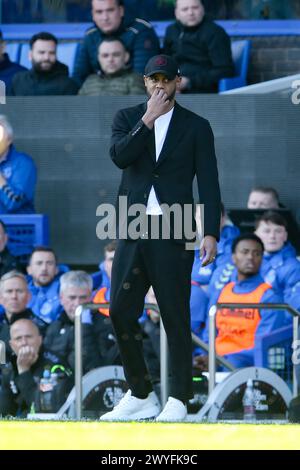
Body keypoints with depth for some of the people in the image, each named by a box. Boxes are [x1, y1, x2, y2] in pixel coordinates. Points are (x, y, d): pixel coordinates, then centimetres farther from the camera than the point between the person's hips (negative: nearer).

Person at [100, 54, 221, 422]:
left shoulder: (196, 127, 4)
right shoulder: (127, 118, 11)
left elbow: (208, 183, 0)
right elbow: (120, 156, -8)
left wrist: (211, 232, -9)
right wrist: (148, 119, -14)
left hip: (172, 235, -3)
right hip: (132, 232, 3)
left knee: (176, 318, -3)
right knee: (121, 313, 2)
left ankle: (178, 401, 2)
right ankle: (140, 397, 13)